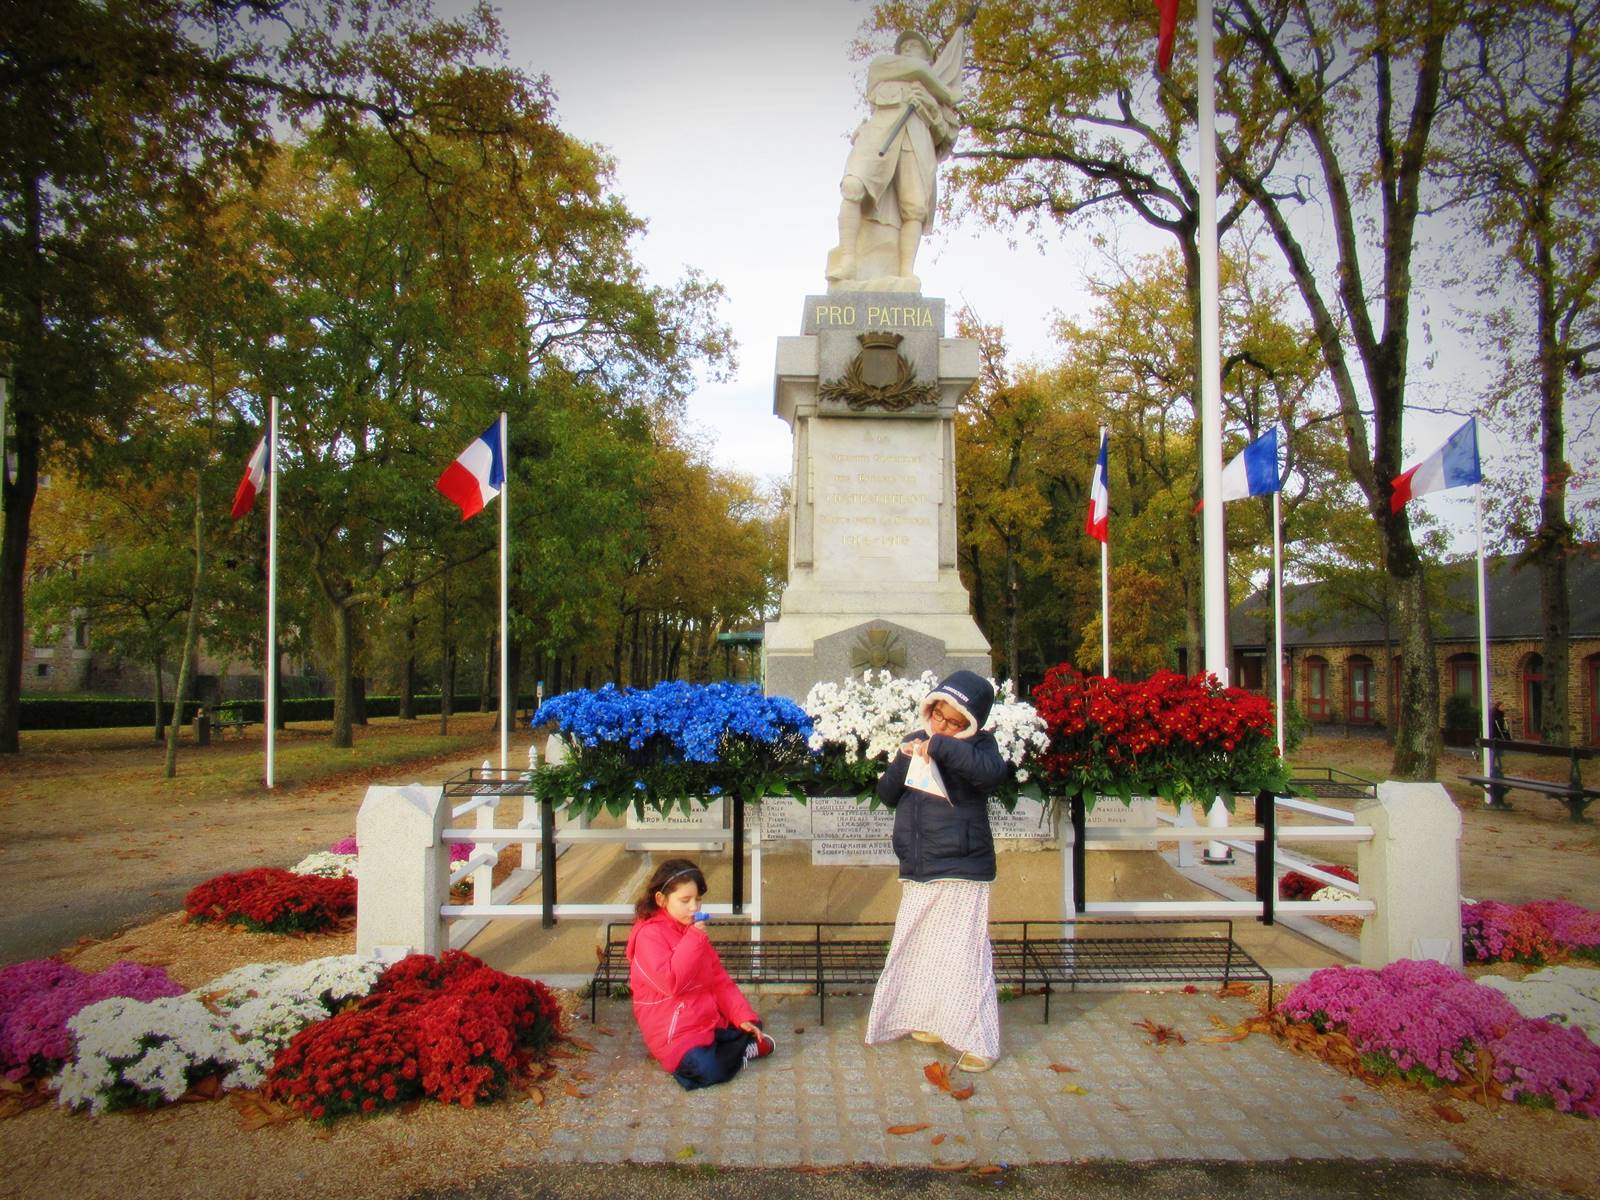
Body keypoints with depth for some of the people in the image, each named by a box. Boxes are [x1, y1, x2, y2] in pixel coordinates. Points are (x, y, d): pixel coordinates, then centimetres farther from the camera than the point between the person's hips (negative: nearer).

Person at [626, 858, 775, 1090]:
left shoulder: (694, 931, 11)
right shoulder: (649, 934, -14)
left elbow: (720, 980, 11)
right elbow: (670, 982, -26)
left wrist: (743, 1016, -1)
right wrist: (694, 939, -25)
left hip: (710, 1019, 7)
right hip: (675, 1032, -7)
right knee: (712, 1071, -25)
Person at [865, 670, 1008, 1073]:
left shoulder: (978, 745, -6)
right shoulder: (916, 742, 9)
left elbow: (992, 771, -29)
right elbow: (887, 795, 8)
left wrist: (941, 746, -33)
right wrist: (902, 762, -10)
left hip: (960, 871, -6)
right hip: (916, 871, 7)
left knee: (962, 955, -7)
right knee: (918, 949, 16)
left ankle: (979, 1043, 2)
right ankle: (933, 1022, 33)